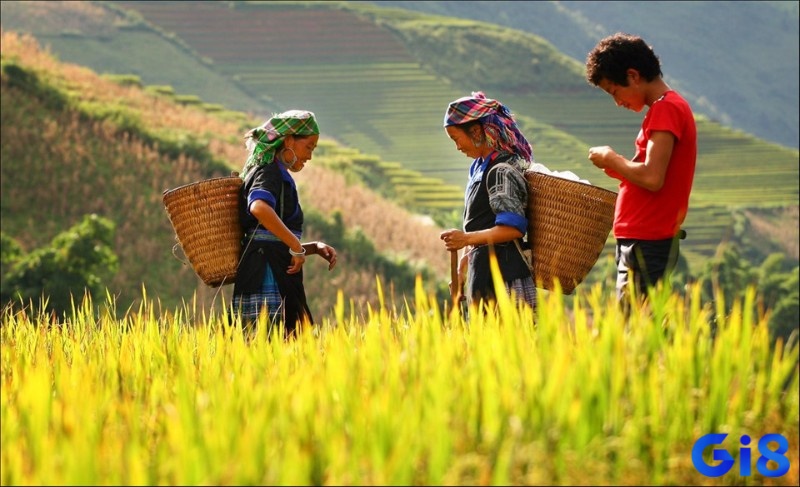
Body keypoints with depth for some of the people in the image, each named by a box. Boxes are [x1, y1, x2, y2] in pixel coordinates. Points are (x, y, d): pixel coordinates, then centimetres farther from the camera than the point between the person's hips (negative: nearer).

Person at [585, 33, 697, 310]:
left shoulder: (666, 110, -13)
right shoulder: (667, 108, 19)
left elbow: (652, 178, -23)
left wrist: (610, 159, -8)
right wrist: (619, 167, 10)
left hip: (647, 243, -10)